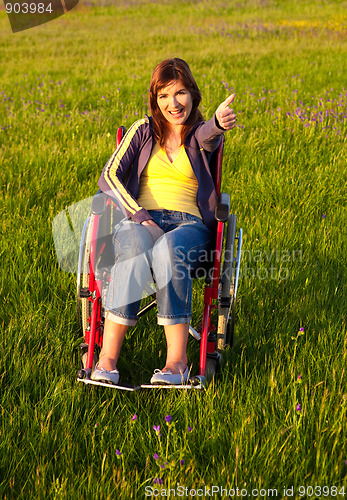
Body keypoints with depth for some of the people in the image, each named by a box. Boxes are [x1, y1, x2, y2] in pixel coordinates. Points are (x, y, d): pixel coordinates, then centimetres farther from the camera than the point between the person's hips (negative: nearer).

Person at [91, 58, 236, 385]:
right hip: (138, 219, 1)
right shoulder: (144, 130, 15)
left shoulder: (201, 135, 11)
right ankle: (108, 357, -41)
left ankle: (177, 359, -41)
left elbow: (207, 135, -17)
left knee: (167, 248, -38)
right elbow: (109, 177, 3)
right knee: (135, 245, -37)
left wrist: (219, 123, -44)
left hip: (189, 224, -1)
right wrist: (141, 217, -13)